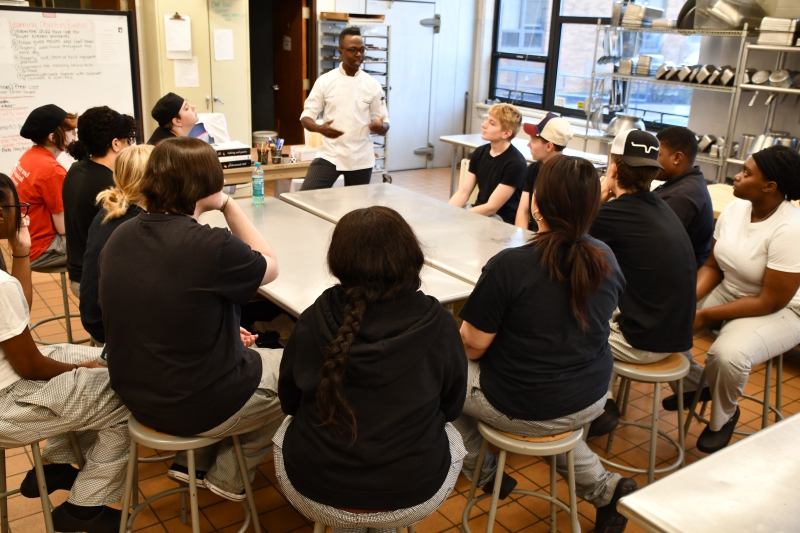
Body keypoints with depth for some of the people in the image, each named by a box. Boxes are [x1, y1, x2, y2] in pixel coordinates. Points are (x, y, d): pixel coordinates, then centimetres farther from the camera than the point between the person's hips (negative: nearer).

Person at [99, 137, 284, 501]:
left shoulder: (120, 237, -3)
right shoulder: (212, 247, -27)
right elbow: (270, 267, -7)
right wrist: (228, 205, -6)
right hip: (197, 406, -7)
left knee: (255, 355, 29)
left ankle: (192, 461, 30)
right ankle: (227, 477, 26)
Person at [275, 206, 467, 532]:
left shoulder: (311, 322, -13)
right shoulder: (438, 325, -15)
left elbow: (289, 402, 3)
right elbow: (452, 407, 1)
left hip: (314, 495, 1)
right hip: (412, 500, 0)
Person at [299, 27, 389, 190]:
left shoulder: (372, 85, 0)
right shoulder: (325, 81, -3)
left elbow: (384, 126, 3)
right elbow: (306, 117, 0)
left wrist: (380, 127, -22)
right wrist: (320, 128, -23)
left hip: (361, 159, 1)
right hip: (329, 156, -1)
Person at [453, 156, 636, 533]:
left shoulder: (509, 266, -24)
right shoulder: (606, 259, -5)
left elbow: (473, 345, -17)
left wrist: (467, 330, 5)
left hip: (525, 411, -5)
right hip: (591, 401, 6)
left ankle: (483, 472, 33)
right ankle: (603, 487, 22)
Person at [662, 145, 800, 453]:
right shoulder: (734, 209, -6)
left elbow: (770, 302, -25)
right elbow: (712, 266, 3)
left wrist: (705, 316, -24)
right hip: (728, 291, 7)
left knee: (727, 355, -34)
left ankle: (723, 417, 0)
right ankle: (692, 384, 14)